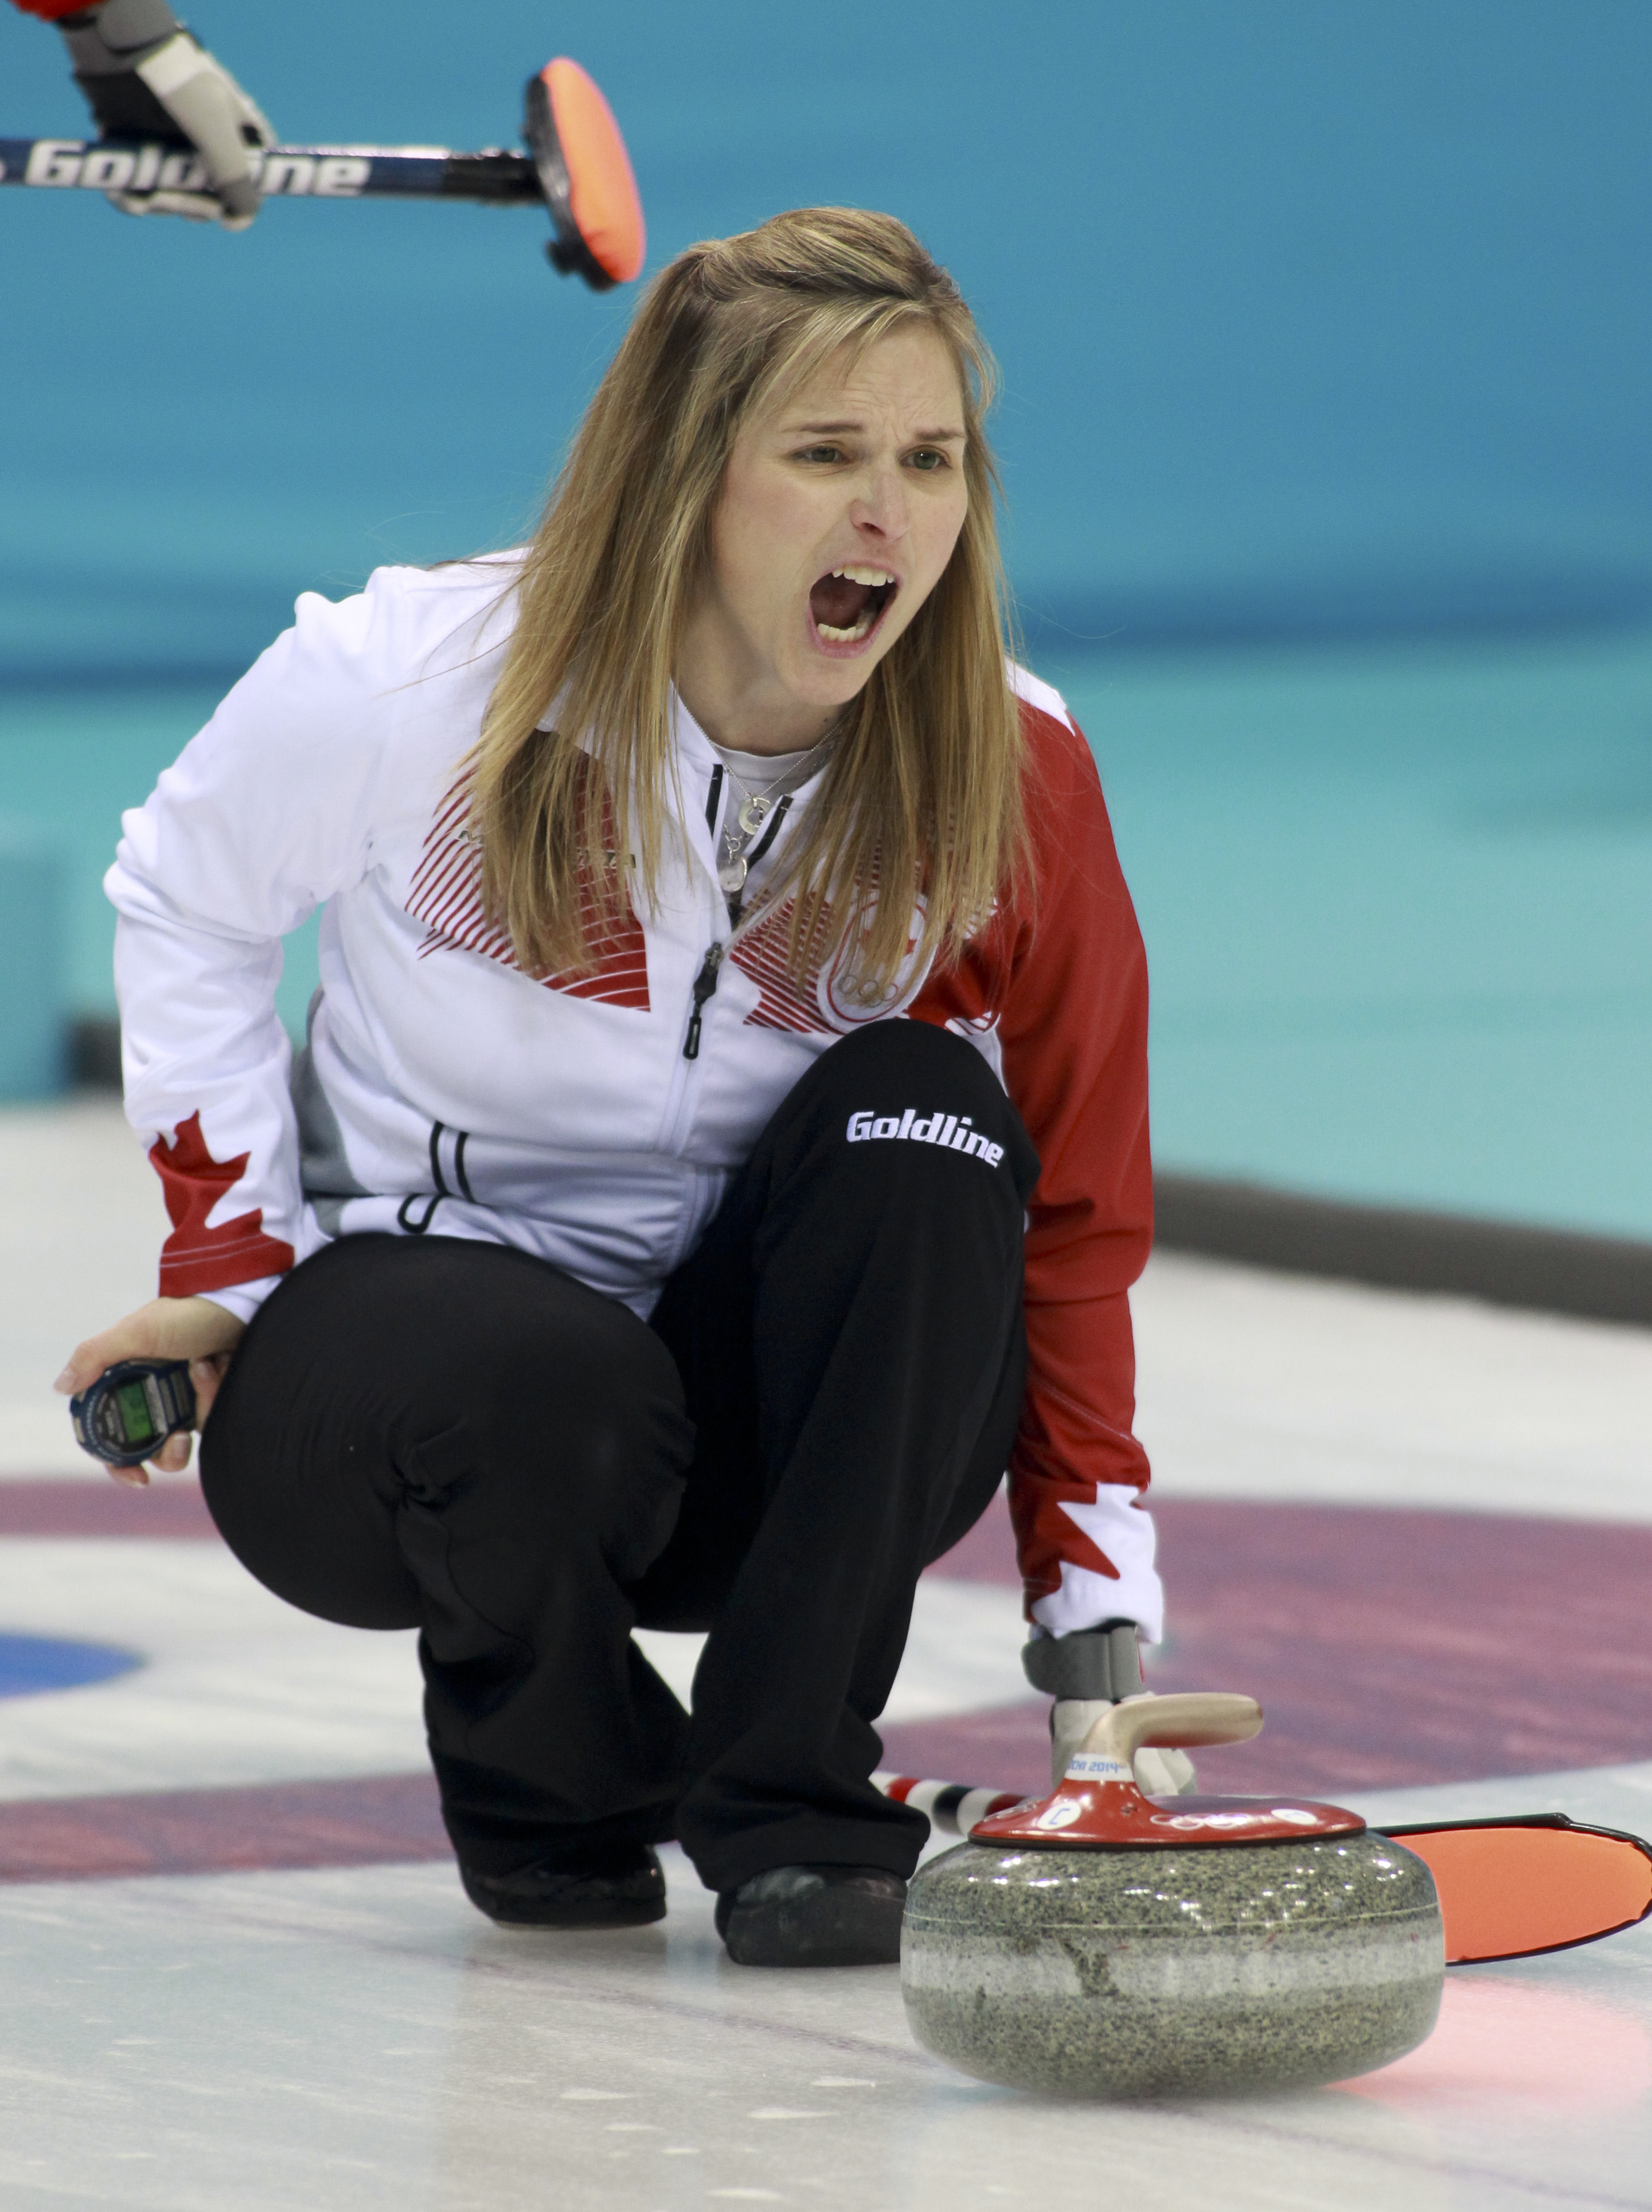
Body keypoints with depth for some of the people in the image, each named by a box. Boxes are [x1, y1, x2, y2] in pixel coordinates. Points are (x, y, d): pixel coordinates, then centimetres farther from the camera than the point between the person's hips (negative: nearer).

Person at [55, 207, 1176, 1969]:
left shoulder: (1005, 771, -11)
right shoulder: (411, 685, -17)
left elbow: (1071, 1211, -4)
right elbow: (185, 903, 4)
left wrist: (1096, 1608, -9)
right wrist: (231, 1263, -1)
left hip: (751, 1401, 3)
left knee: (920, 1117, -28)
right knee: (541, 1391, -39)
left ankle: (789, 1808, -21)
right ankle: (554, 1796, -2)